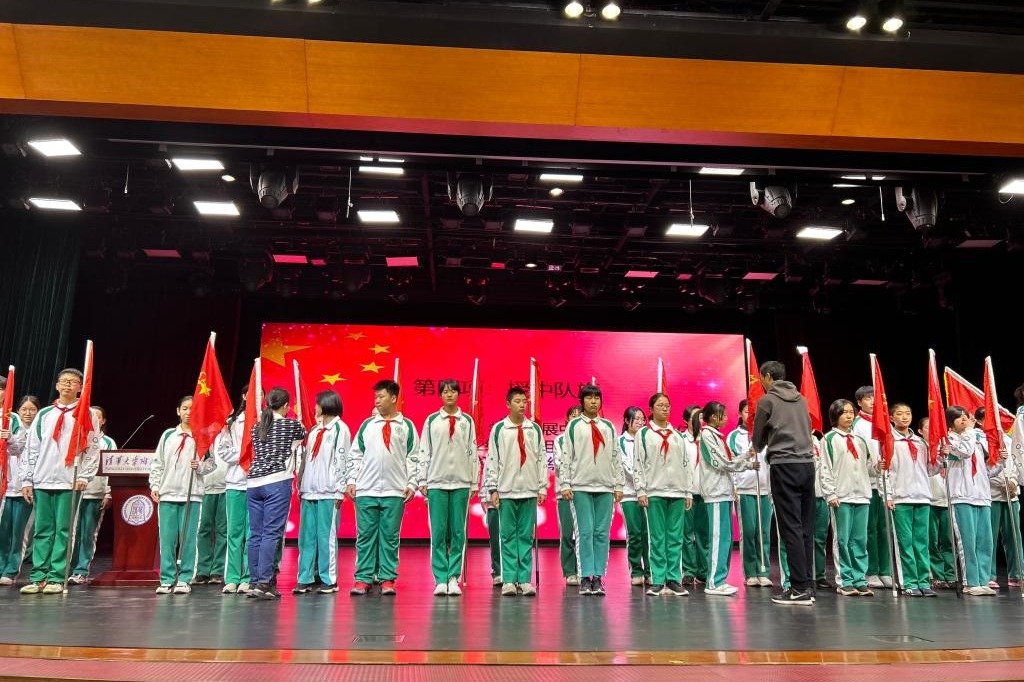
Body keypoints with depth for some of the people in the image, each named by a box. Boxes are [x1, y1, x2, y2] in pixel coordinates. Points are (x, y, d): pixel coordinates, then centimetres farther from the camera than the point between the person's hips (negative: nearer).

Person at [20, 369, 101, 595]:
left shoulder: (87, 414, 5)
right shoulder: (44, 414, 14)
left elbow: (93, 448, 0)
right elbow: (31, 449, 13)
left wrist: (84, 476, -9)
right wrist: (27, 480, 7)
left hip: (70, 483, -3)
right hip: (42, 482, 3)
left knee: (63, 531, -2)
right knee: (42, 531, 5)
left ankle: (57, 578, 1)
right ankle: (38, 577, 9)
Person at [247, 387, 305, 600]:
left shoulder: (256, 427, 15)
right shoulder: (291, 424, 1)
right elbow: (304, 436, 20)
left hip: (254, 483, 5)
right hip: (277, 482, -5)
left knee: (255, 534, 7)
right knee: (271, 533, -6)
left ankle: (254, 582, 11)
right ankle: (264, 583, -10)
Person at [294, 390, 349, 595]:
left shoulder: (340, 428, -2)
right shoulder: (314, 430, 19)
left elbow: (342, 460, -7)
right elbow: (305, 459, 20)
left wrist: (339, 490, -11)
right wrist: (301, 485, 13)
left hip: (328, 493, -7)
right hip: (309, 491, 7)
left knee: (326, 536, -4)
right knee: (306, 537, 6)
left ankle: (329, 580, 3)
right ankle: (305, 579, 12)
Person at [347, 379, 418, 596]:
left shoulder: (406, 426, 7)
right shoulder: (367, 424, 12)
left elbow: (412, 458, 5)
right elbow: (355, 455, 11)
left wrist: (412, 484, -2)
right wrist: (351, 480, 3)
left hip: (395, 492, -2)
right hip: (365, 491, 2)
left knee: (390, 537, 3)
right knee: (365, 536, 4)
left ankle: (387, 579, 9)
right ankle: (363, 578, 11)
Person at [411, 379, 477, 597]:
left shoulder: (467, 421, 8)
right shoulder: (431, 421, 7)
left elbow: (473, 453, 8)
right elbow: (423, 452, 6)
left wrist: (474, 483, 5)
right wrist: (422, 480, 1)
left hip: (461, 483, 1)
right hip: (436, 483, -1)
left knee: (458, 533, 2)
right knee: (438, 533, -1)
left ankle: (454, 578, 8)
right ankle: (440, 580, 5)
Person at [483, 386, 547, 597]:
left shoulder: (535, 429, 9)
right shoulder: (499, 429, 2)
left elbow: (541, 459, 9)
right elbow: (491, 460, 1)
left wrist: (542, 487, 4)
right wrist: (493, 489, -4)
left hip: (529, 491, 2)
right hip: (506, 491, -2)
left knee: (526, 536, 4)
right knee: (508, 536, 1)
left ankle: (525, 580, 8)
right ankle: (509, 580, 6)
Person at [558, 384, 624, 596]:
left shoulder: (609, 427, 13)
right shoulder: (574, 426, 5)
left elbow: (617, 457, 13)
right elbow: (566, 456, 1)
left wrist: (619, 485, 7)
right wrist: (565, 485, -6)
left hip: (605, 486, 3)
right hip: (581, 486, -3)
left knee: (602, 533, 2)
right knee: (585, 532, -3)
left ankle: (598, 577, 8)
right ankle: (585, 578, 2)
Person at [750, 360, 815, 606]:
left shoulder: (767, 401, -1)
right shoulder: (801, 399, 14)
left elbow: (758, 439, 7)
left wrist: (757, 449, 30)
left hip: (784, 466, -6)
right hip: (807, 463, 6)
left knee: (791, 528, -5)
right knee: (806, 527, 7)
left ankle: (800, 589, -6)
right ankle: (807, 585, 10)